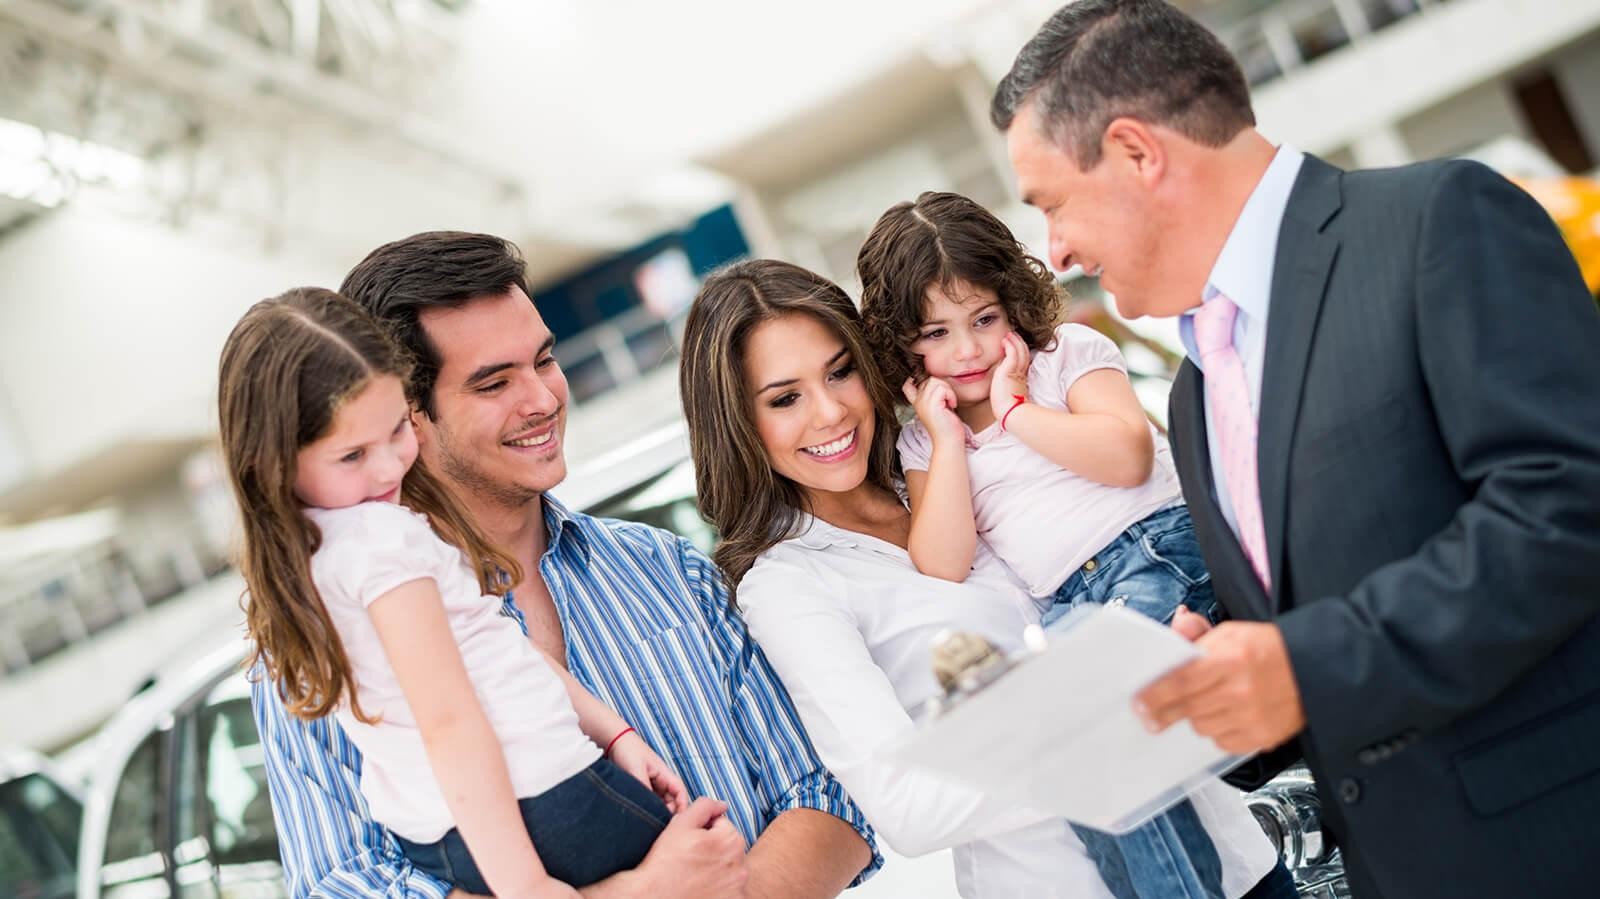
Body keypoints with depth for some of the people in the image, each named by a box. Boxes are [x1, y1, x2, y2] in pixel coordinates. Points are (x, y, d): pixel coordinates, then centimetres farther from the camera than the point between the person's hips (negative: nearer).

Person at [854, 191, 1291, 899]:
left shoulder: (1068, 353, 10)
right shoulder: (923, 443, 17)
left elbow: (1128, 457, -10)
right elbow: (943, 568, 1)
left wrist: (1014, 407, -3)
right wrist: (948, 437, 2)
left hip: (1158, 547, -3)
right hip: (1069, 605, 4)